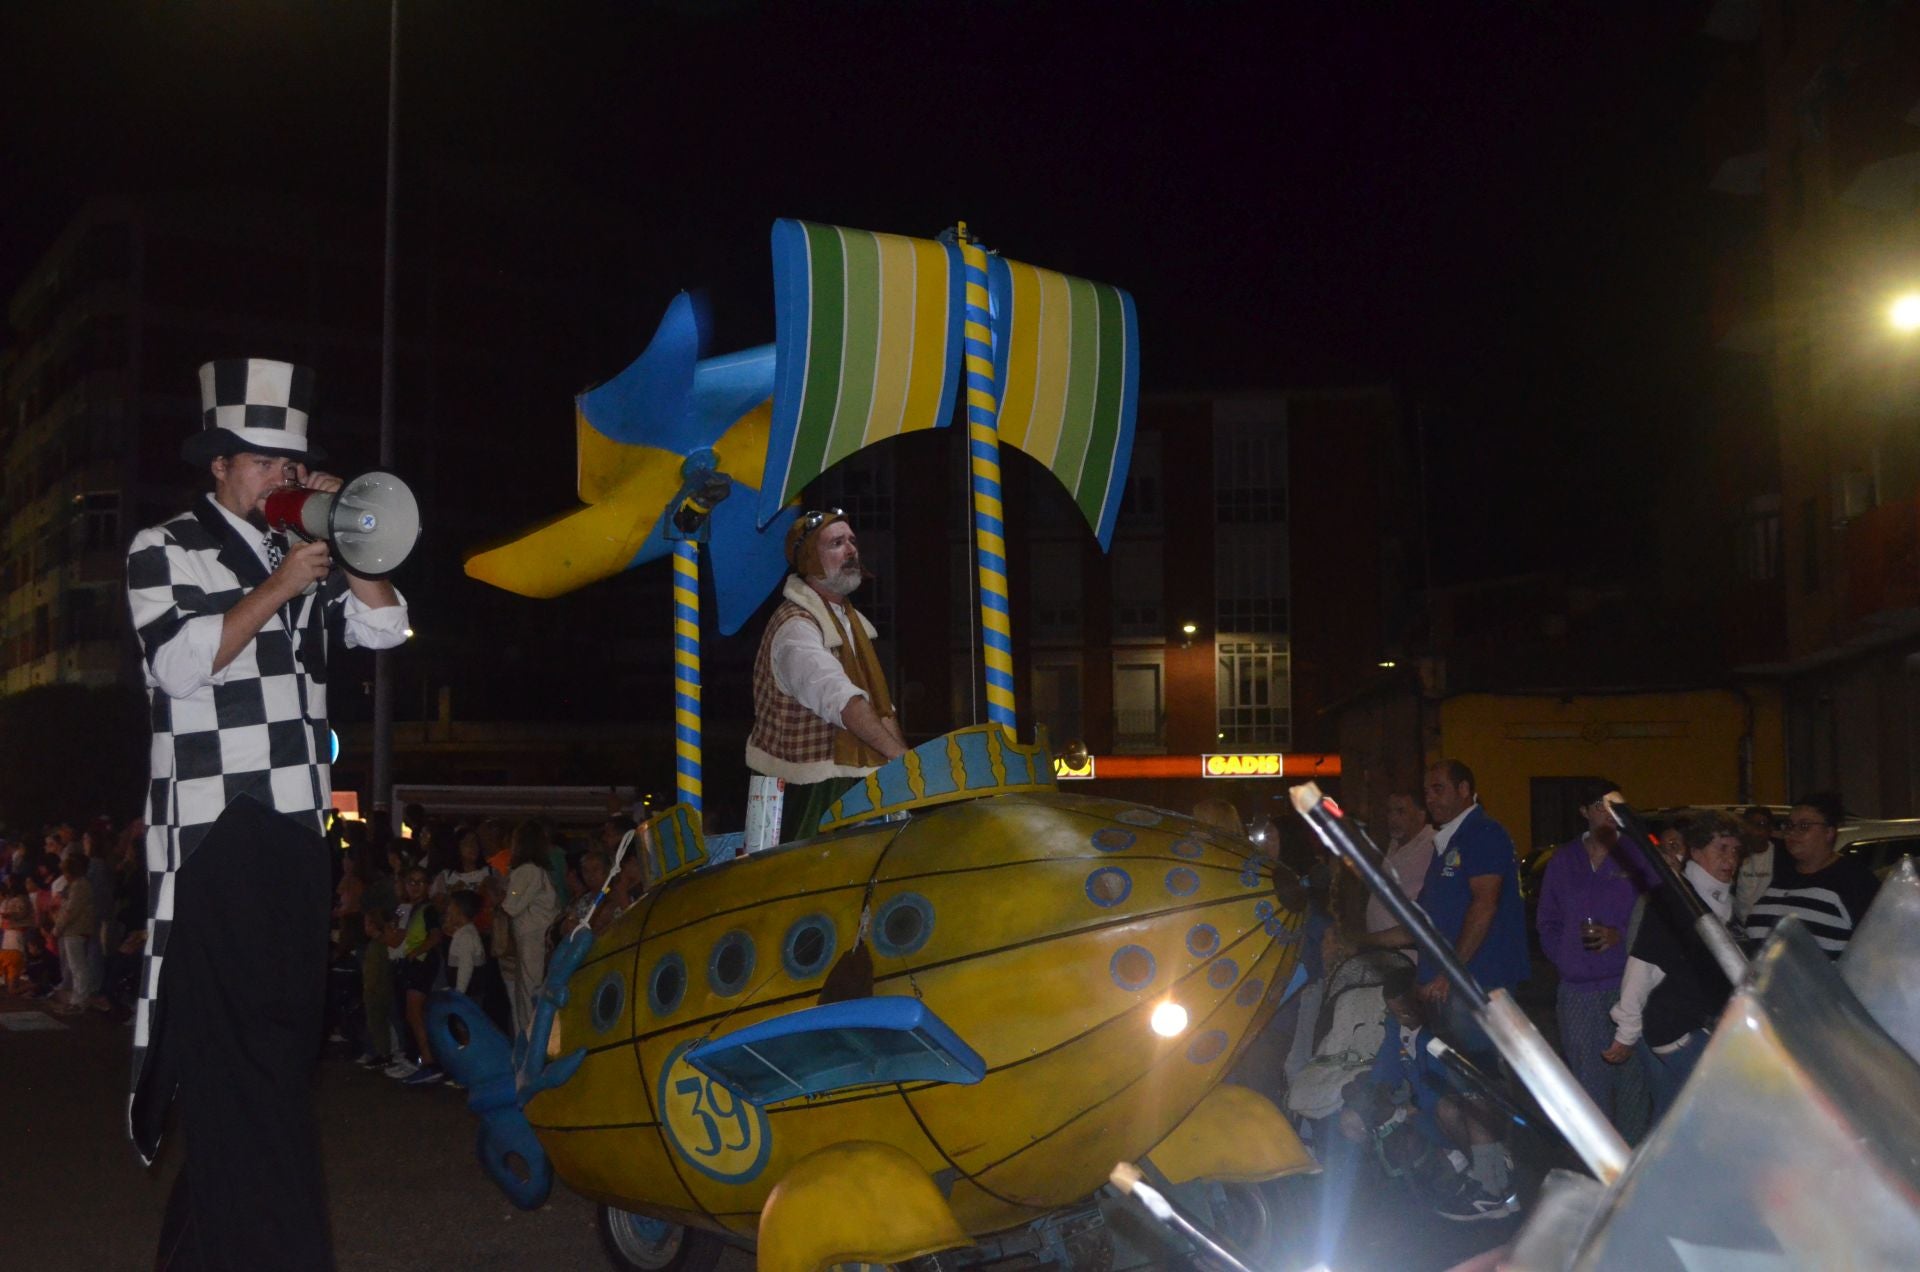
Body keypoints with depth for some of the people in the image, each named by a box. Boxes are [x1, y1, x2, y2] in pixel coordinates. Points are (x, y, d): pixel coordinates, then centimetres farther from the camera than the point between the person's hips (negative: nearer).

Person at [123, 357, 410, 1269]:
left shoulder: (301, 556, 18)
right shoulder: (164, 549, 2)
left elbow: (384, 630, 9)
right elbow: (179, 663, -12)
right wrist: (275, 591, -13)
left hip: (298, 829, 6)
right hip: (215, 833, -6)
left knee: (281, 1037, 9)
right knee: (236, 1048, -8)